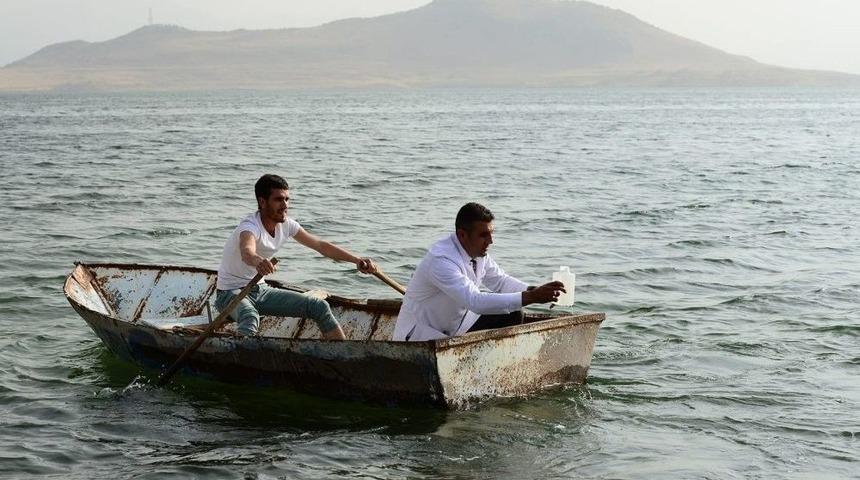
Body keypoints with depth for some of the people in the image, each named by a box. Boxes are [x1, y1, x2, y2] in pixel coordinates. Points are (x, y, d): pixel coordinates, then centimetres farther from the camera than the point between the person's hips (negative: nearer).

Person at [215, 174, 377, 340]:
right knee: (250, 320, -42)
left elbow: (321, 246, 4)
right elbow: (247, 252, -49)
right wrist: (258, 261, -74)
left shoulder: (286, 225, -2)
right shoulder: (250, 227, -25)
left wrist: (356, 260, -6)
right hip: (231, 292, -8)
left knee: (320, 307, -1)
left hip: (260, 290, 8)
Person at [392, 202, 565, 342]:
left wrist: (533, 291, -11)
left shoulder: (478, 252, -3)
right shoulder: (440, 260, -30)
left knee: (511, 317, -1)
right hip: (420, 338, -9)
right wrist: (531, 297, -40)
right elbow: (476, 301, -38)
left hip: (458, 328, 9)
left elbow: (500, 281, 10)